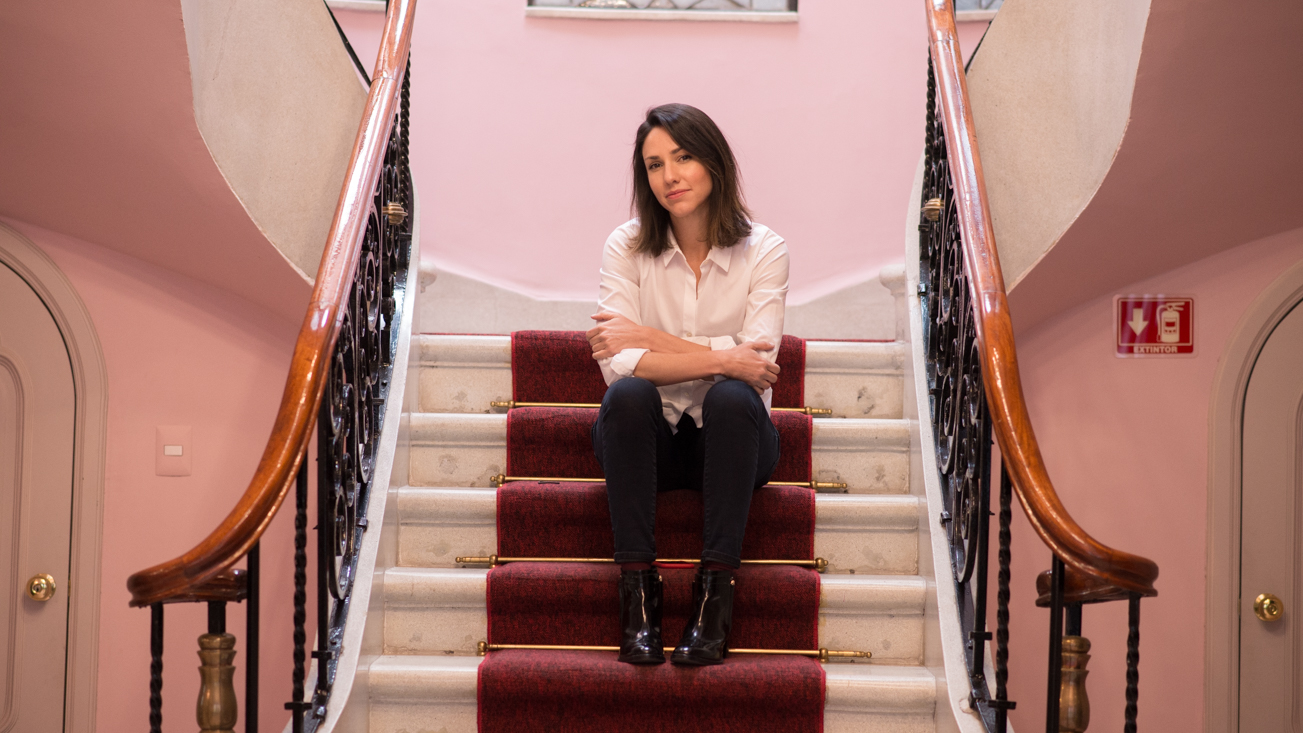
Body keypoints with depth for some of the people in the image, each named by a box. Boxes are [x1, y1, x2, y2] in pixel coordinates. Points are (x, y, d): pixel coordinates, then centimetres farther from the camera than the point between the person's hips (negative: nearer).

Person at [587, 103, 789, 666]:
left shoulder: (764, 250, -6)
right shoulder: (627, 248, -5)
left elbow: (757, 365, -17)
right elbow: (618, 364, -16)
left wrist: (650, 337, -17)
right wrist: (720, 358, -24)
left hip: (732, 437, 0)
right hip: (648, 439, 1)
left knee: (732, 398, -33)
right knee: (628, 395, -32)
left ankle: (715, 593, -28)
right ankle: (637, 589, -26)